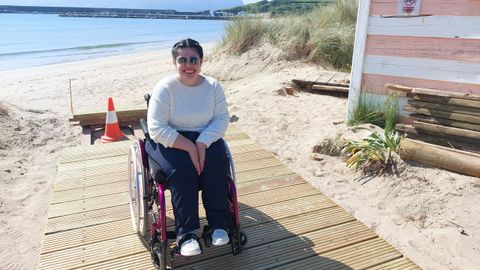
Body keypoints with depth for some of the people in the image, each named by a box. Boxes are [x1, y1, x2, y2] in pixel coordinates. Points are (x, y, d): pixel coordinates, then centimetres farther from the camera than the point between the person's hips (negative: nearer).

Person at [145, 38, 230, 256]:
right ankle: (185, 233, -19)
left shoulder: (213, 86, -1)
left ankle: (219, 223, -10)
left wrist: (202, 143, -23)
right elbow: (156, 129, -17)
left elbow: (222, 119, -6)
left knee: (217, 164, -26)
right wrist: (189, 147, -25)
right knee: (183, 169, -31)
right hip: (169, 141, -2)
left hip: (206, 138, 3)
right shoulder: (165, 87, -12)